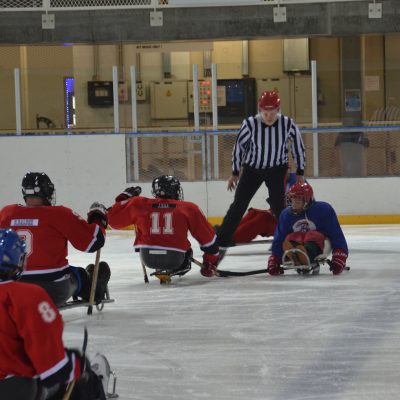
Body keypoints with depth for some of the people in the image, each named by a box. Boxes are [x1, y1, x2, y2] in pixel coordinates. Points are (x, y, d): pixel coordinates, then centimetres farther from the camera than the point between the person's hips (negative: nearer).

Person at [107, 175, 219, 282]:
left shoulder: (140, 205, 4)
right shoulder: (188, 208, 3)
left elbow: (114, 220, 13)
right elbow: (207, 237, 7)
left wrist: (125, 197, 29)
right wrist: (211, 263, 19)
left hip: (148, 258, 1)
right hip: (175, 258, -1)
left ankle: (160, 269, 26)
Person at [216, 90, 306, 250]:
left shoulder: (288, 124, -20)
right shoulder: (250, 124, -23)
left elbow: (298, 147, -4)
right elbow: (239, 147, -8)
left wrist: (300, 173, 0)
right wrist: (235, 173, -1)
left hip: (277, 169, 0)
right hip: (252, 168, 0)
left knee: (278, 206, -8)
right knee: (239, 204, 0)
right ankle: (221, 240, 7)